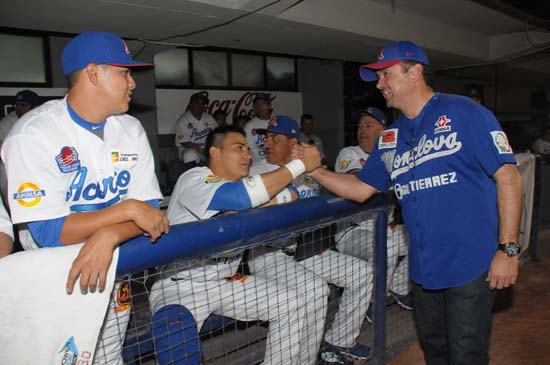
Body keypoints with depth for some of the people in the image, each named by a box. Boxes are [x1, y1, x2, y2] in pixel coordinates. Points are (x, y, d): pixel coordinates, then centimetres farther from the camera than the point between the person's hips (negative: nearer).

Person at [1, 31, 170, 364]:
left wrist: (108, 237, -25)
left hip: (111, 272, 4)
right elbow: (48, 233, -21)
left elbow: (149, 210, -6)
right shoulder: (34, 135, -16)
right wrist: (128, 209, -22)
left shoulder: (131, 130, -2)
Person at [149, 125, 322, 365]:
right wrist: (299, 165, -27)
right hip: (180, 286, -7)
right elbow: (241, 196, -35)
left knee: (294, 304, 3)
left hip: (227, 282, 7)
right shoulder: (193, 180, -16)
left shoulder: (243, 184, 7)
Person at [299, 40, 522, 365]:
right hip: (423, 266, 6)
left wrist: (508, 249, -15)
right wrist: (315, 170, -1)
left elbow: (508, 177, -12)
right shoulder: (390, 138, 9)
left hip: (471, 263, -6)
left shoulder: (463, 113, -9)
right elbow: (361, 189, 11)